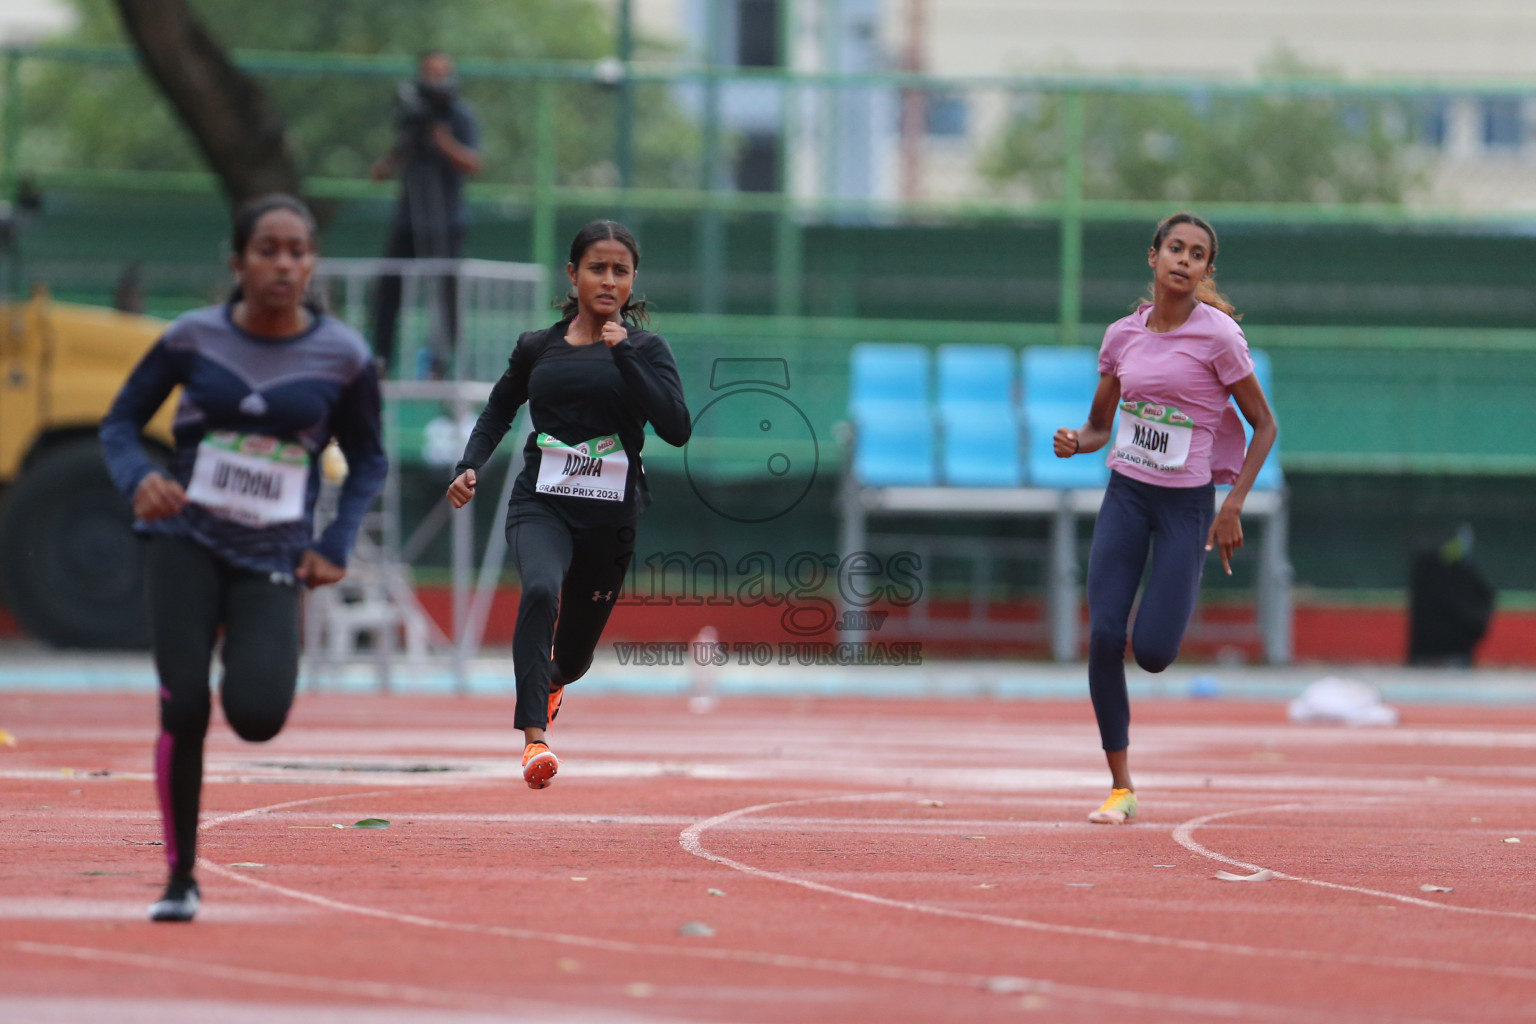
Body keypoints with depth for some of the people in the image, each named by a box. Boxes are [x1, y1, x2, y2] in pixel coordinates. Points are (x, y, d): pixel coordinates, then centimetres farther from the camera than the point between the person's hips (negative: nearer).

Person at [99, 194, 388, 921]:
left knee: (257, 716, -18)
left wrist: (335, 547, -3)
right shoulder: (193, 338, -3)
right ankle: (180, 878, 6)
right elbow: (120, 423, 6)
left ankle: (250, 665, 22)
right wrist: (138, 480, -16)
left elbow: (368, 460, 10)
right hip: (186, 540, 0)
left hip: (273, 556, 0)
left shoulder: (342, 357, -2)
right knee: (183, 709, -11)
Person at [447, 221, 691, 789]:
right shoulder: (536, 348, 7)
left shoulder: (645, 350, 2)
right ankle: (534, 739, -41)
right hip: (540, 503, -1)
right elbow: (497, 412, 23)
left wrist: (623, 354, -16)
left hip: (610, 514, 1)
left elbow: (677, 428, -13)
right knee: (541, 590, -34)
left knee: (573, 654, 15)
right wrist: (469, 467, 6)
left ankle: (548, 685, 54)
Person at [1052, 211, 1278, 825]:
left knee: (1153, 652, -11)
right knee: (1103, 637, -9)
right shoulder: (1122, 336, 4)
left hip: (1188, 503, -4)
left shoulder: (1218, 335, -10)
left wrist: (1233, 507, -12)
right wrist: (1075, 442, -10)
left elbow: (1264, 425, -5)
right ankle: (1120, 788, 2)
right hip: (1126, 494, 4)